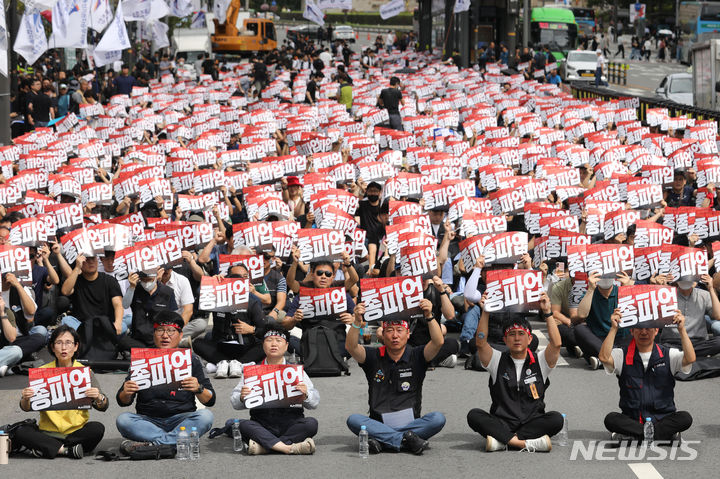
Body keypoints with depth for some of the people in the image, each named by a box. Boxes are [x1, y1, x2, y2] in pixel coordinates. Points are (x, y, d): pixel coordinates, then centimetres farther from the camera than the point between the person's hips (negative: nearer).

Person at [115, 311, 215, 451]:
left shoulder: (191, 360, 6)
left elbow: (210, 401, 1)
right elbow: (122, 402, 5)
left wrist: (198, 389, -21)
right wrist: (126, 393, -19)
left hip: (181, 419, 0)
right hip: (148, 421, 0)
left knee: (205, 416, -28)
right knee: (122, 420, -26)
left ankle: (154, 443, -34)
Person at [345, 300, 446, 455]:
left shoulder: (416, 357, 6)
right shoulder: (374, 357, 7)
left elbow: (438, 342, -10)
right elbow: (351, 347, -10)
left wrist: (429, 316, -24)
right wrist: (357, 322, -25)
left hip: (411, 422, 0)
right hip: (379, 423, 0)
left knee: (438, 419, -28)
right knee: (353, 420, -29)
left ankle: (380, 441, -30)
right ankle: (407, 440, -33)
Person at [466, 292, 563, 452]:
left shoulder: (539, 362, 10)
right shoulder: (498, 360, 12)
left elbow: (556, 344, -7)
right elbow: (480, 343, -5)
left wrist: (547, 312, -12)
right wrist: (486, 312, -11)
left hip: (532, 423, 0)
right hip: (502, 423, 0)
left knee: (556, 419, -30)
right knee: (474, 415, -27)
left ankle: (502, 440, -34)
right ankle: (526, 443, -41)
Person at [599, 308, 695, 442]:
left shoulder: (668, 355, 6)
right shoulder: (622, 355, 6)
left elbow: (690, 359, -12)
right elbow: (604, 358, -15)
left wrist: (682, 329, -19)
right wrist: (614, 328, -17)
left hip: (663, 418, 0)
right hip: (631, 419, 0)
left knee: (685, 418, -29)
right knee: (610, 419, -31)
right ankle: (666, 433, -31)